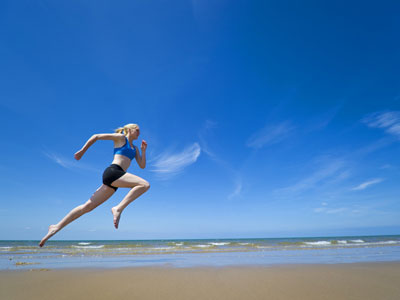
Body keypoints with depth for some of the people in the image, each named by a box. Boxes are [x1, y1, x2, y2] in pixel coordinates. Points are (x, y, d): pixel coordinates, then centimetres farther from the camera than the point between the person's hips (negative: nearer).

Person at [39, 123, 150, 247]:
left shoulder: (135, 148, 28)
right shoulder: (120, 137, 8)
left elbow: (142, 166, 21)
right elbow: (96, 136, 9)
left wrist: (144, 150, 11)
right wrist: (82, 151, 7)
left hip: (115, 179, 8)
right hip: (112, 171, -8)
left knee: (88, 206, 7)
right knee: (145, 184, -23)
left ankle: (57, 227, 16)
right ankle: (118, 208, -26)